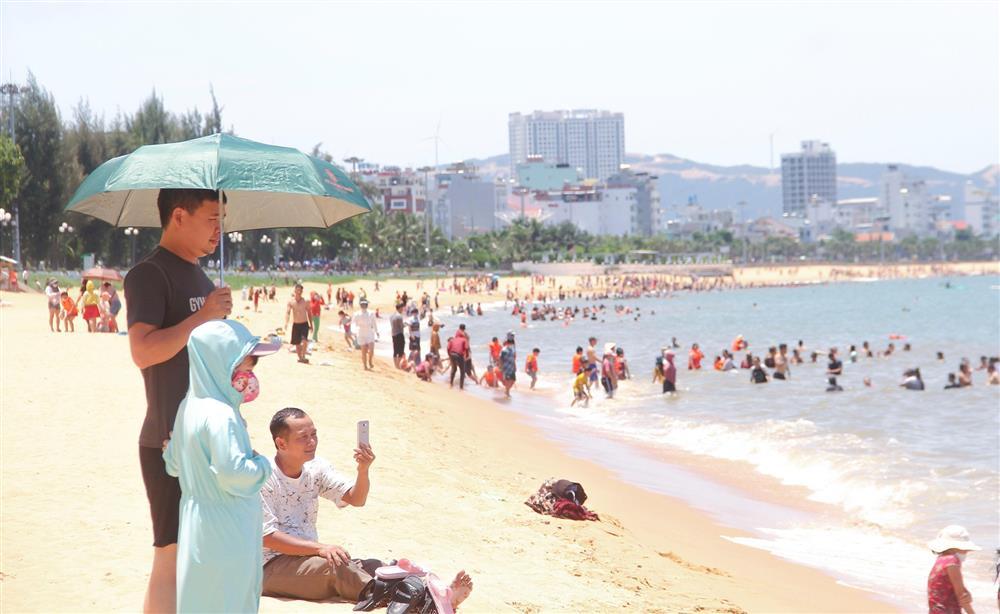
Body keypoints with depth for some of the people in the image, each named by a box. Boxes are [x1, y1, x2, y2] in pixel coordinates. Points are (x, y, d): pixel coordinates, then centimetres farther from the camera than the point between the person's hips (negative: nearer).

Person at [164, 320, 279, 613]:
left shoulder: (189, 406, 6)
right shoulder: (220, 416, -24)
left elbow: (173, 464, 13)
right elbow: (233, 473, -27)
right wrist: (262, 465, -11)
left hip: (197, 523, 9)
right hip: (225, 532, -9)